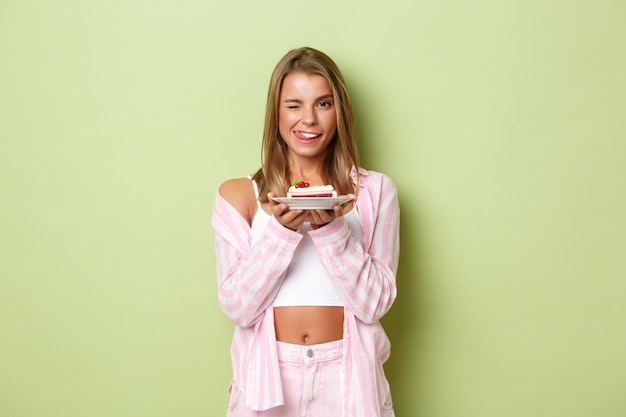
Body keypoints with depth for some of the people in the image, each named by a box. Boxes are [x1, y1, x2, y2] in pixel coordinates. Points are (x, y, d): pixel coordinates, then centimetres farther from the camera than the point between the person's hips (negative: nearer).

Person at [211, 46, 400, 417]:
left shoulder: (375, 191, -1)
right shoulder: (238, 195, -1)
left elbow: (375, 303, -7)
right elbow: (238, 307, -7)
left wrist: (332, 228, -20)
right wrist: (282, 229, -20)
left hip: (347, 378, 0)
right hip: (267, 377, 0)